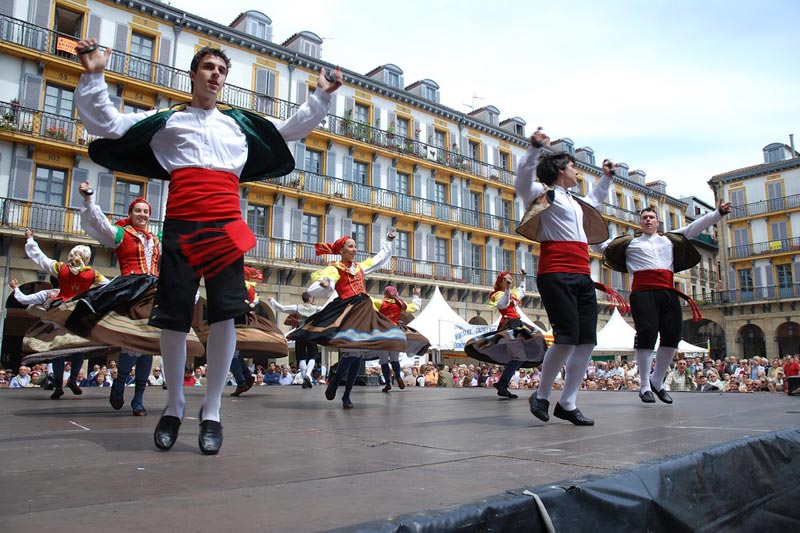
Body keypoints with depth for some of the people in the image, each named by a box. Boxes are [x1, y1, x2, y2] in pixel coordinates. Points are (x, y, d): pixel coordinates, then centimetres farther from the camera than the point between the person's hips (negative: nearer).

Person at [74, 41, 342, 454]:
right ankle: (173, 406, 18)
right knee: (173, 317, -1)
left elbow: (292, 129, 28)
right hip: (181, 225, -1)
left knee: (225, 315, -9)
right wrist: (94, 77, 5)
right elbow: (106, 124, 15)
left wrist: (320, 97, 20)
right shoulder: (168, 120, 19)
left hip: (225, 226, 1)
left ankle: (211, 412, 2)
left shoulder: (240, 123, 23)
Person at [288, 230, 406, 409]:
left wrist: (389, 241, 37)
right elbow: (314, 290, -12)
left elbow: (381, 258, 37)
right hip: (348, 310, -6)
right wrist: (324, 285, -34)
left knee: (357, 355, 3)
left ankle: (346, 396, 10)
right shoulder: (334, 269, 1)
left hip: (365, 310, 7)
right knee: (351, 352, -22)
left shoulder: (360, 266, 21)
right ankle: (334, 383, 1)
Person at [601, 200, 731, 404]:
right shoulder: (630, 242, 15)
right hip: (643, 292, -4)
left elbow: (695, 227, 21)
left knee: (672, 334, -2)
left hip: (668, 292, 4)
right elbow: (603, 245, 14)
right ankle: (645, 386, -6)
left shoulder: (670, 239, 25)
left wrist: (718, 213, 14)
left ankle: (657, 381, 14)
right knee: (647, 333, -14)